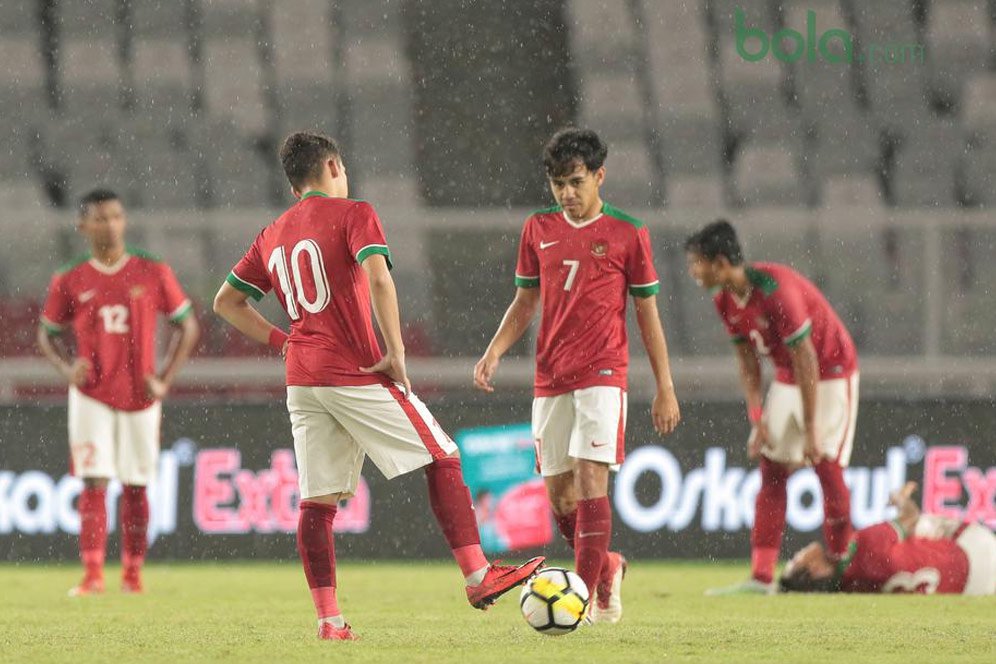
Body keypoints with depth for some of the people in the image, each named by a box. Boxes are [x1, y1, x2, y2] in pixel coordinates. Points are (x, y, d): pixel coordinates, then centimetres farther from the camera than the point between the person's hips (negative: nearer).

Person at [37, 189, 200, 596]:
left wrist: (165, 380, -3)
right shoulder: (70, 281, 1)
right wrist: (66, 368, -9)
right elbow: (47, 335, 11)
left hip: (140, 396, 0)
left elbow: (187, 326, 6)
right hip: (91, 397, 0)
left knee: (135, 487, 5)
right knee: (94, 483, -8)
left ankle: (133, 573, 14)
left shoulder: (152, 273, 0)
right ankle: (92, 574, -10)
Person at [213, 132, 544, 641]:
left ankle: (328, 618, 0)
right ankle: (478, 576, -4)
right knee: (443, 460, 2)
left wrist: (281, 341, 16)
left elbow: (226, 302, 21)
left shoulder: (272, 236, 17)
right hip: (356, 372, -6)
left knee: (318, 500, 4)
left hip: (302, 381, 6)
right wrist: (396, 353, -15)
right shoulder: (352, 214, -2)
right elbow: (378, 278, -18)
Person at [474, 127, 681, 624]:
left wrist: (665, 390, 3)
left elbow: (647, 314, 3)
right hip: (550, 378, 4)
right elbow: (525, 302, 17)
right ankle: (608, 569, 29)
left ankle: (585, 595, -17)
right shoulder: (538, 230, 9)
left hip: (603, 375, -4)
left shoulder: (628, 234, -1)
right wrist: (494, 352, 1)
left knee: (590, 478, -16)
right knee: (559, 494, 5)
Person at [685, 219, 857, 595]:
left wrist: (811, 431, -25)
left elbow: (806, 360, -27)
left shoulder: (776, 290, -30)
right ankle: (761, 577, -1)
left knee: (827, 465, -11)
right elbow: (747, 362, 5)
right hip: (787, 377, 8)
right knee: (771, 470, 1)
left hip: (831, 372, -8)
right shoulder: (725, 300, -5)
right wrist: (756, 418, -5)